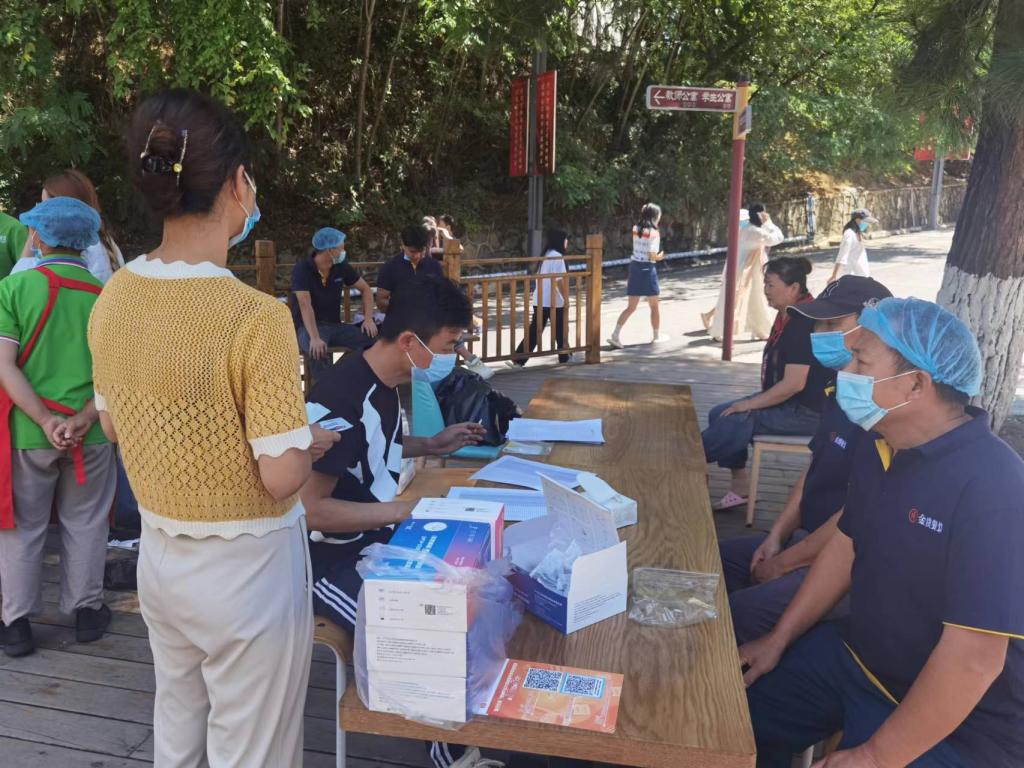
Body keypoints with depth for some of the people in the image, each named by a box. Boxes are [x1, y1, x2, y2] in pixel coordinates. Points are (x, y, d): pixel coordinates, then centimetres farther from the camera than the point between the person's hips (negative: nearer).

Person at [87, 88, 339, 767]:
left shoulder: (113, 298, -4)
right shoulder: (257, 317, -26)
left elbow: (114, 425, 9)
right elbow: (281, 478, -22)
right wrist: (315, 443, -2)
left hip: (159, 557, 7)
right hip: (245, 568, -6)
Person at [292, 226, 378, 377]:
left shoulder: (341, 266, 0)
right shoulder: (302, 269, -15)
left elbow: (365, 289, 11)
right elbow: (305, 305, -27)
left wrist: (368, 318, -6)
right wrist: (315, 338, -41)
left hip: (334, 325, 5)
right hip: (307, 327, -5)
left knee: (372, 340, -20)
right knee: (318, 351, -39)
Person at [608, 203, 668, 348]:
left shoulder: (636, 229, 6)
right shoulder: (654, 233, -12)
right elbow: (652, 256, -17)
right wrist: (659, 257, 4)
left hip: (634, 266, 5)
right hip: (647, 268, -5)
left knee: (631, 307, 8)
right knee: (654, 306, 13)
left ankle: (615, 335, -5)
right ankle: (657, 336, 25)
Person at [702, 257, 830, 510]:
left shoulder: (805, 323, -22)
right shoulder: (788, 316, 9)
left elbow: (794, 383, -26)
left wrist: (749, 404, -19)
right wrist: (751, 401, 13)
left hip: (805, 412, -10)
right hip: (786, 402, 10)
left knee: (734, 422, -21)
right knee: (720, 414, 0)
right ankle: (740, 486, 0)